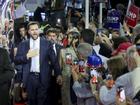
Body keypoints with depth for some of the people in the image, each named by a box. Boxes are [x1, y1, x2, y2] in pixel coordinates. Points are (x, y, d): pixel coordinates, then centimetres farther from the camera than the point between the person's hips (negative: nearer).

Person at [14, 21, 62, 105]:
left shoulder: (47, 43, 4)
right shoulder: (23, 44, 7)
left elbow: (54, 60, 3)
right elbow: (17, 60, 3)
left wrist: (58, 74, -4)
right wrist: (27, 56, -13)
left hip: (43, 77, -1)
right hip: (30, 78, 1)